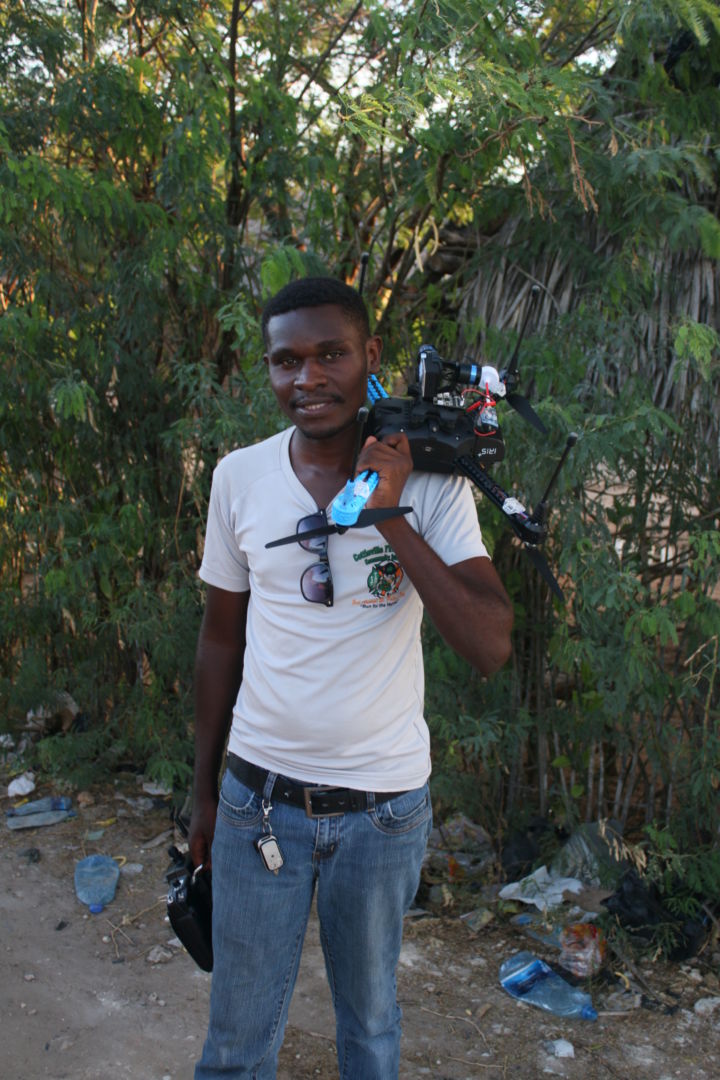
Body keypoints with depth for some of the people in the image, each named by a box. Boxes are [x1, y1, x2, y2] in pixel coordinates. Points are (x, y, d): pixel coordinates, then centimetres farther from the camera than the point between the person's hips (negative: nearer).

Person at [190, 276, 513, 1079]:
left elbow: (491, 646, -19)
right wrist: (203, 789, 11)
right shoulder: (239, 477, -5)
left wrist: (389, 517, -25)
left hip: (384, 803, -1)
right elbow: (221, 639, 5)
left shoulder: (430, 482, -10)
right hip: (259, 794, 1)